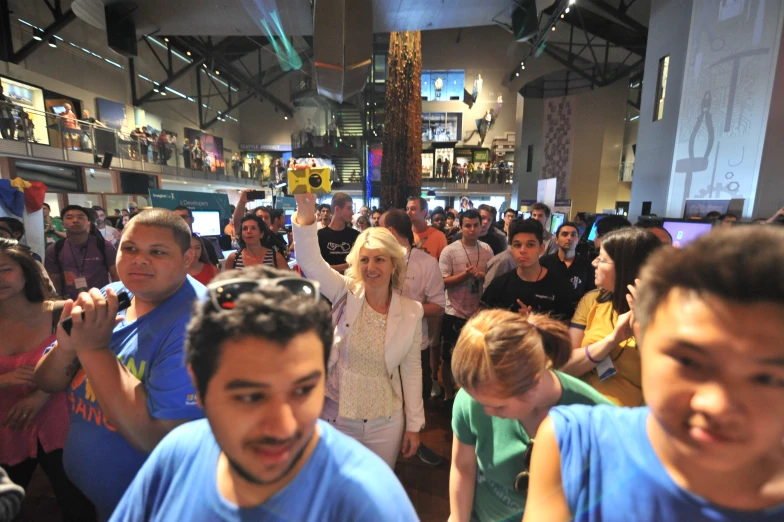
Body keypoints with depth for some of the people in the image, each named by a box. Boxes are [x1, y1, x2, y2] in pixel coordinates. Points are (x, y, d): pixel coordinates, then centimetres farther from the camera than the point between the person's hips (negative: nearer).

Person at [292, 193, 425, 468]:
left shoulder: (411, 311, -9)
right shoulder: (346, 294, -12)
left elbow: (411, 369, -2)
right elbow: (309, 260, -27)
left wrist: (414, 424, 2)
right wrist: (305, 209, -41)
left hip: (385, 423, 1)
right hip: (335, 415, 0)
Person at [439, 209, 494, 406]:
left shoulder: (487, 250, 1)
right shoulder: (449, 251, -11)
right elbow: (442, 282, -13)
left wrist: (483, 275, -12)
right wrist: (465, 275, -26)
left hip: (480, 312, 4)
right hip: (455, 312, -3)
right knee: (449, 357, 10)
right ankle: (448, 395, 30)